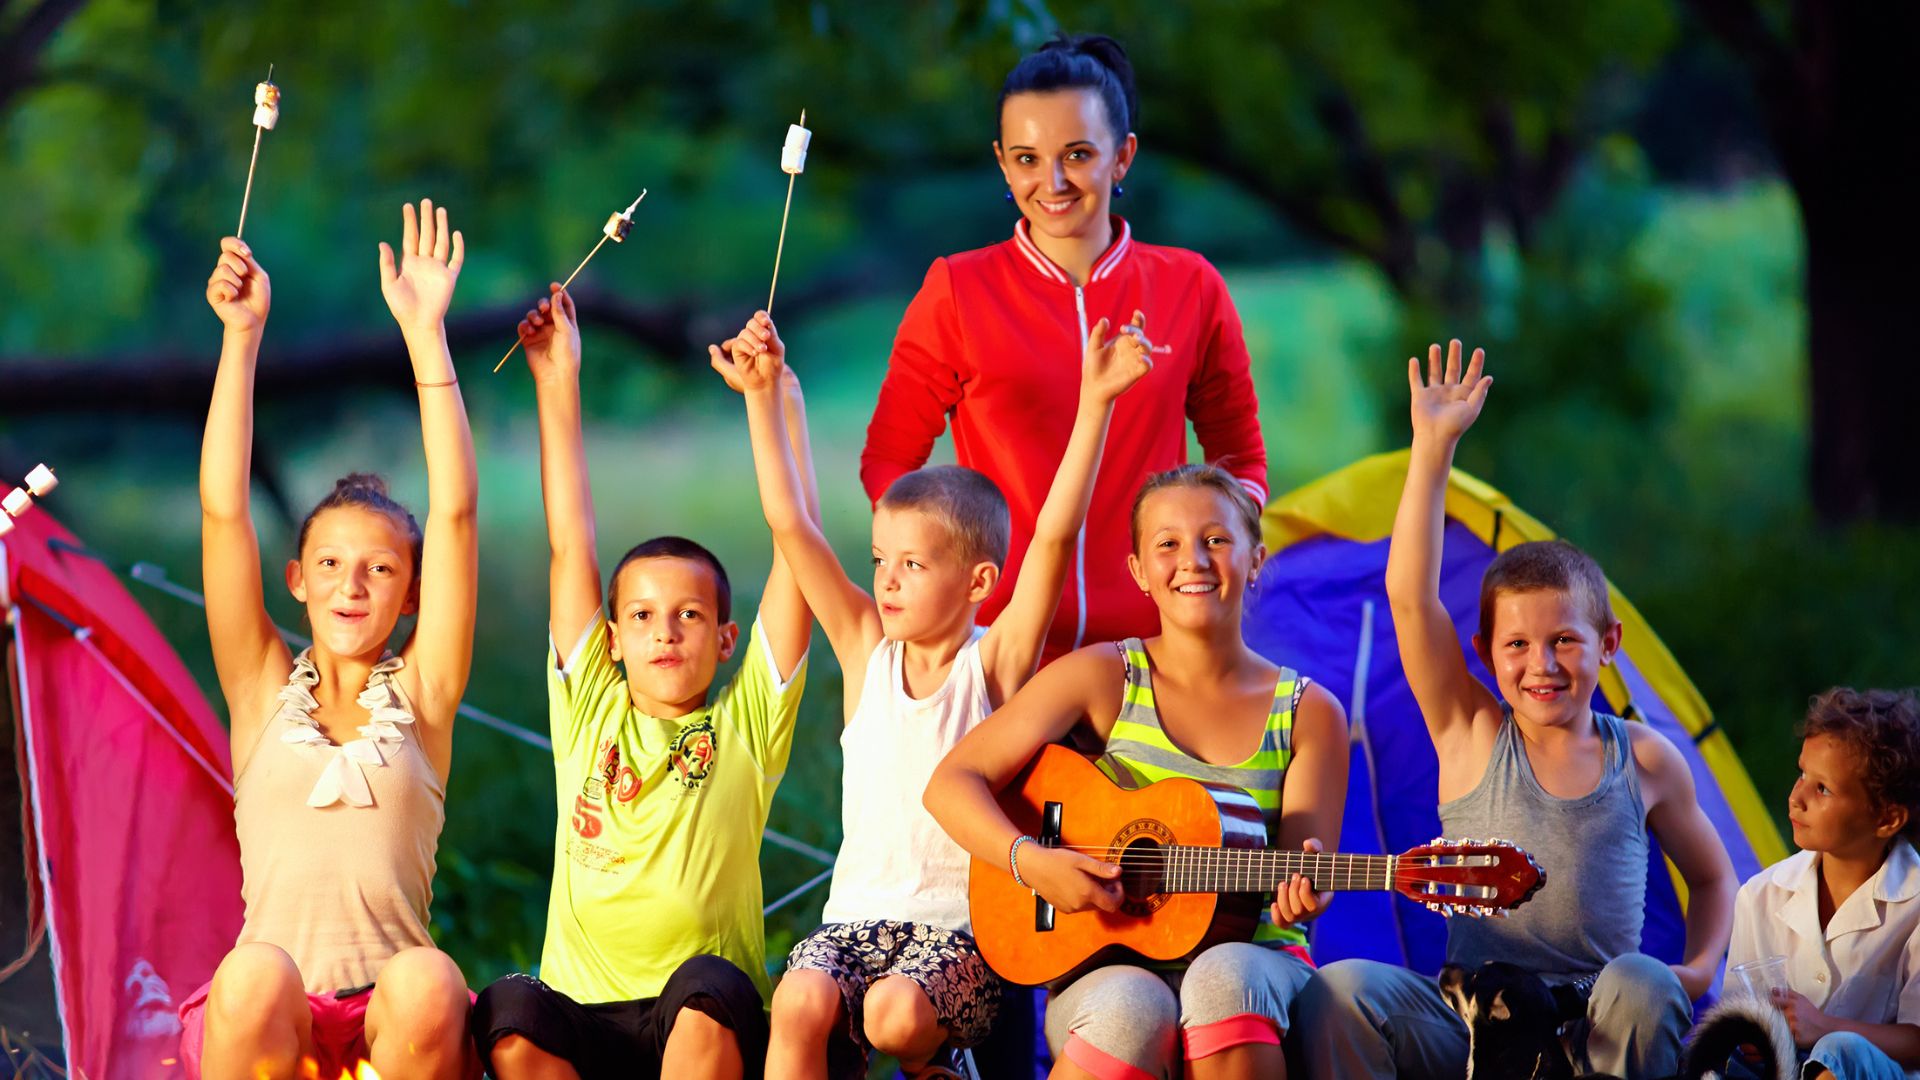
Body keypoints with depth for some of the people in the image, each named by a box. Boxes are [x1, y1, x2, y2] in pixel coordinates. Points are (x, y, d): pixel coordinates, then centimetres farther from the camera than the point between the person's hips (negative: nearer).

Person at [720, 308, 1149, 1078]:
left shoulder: (994, 662, -1)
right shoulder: (868, 650, 8)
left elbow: (1055, 535, -12)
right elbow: (790, 524, 4)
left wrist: (1094, 403, -20)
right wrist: (763, 395, -1)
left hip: (964, 927, -3)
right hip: (860, 916, 3)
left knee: (897, 1009, -32)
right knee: (802, 1000, -29)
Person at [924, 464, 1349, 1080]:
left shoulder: (1308, 713, 7)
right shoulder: (1101, 679, 4)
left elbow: (1301, 872, 2)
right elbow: (953, 784, 0)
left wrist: (1304, 892, -23)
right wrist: (1028, 861, -19)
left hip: (1254, 954, 1)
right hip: (1106, 963, -1)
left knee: (1225, 979, -36)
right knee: (1132, 1009, -38)